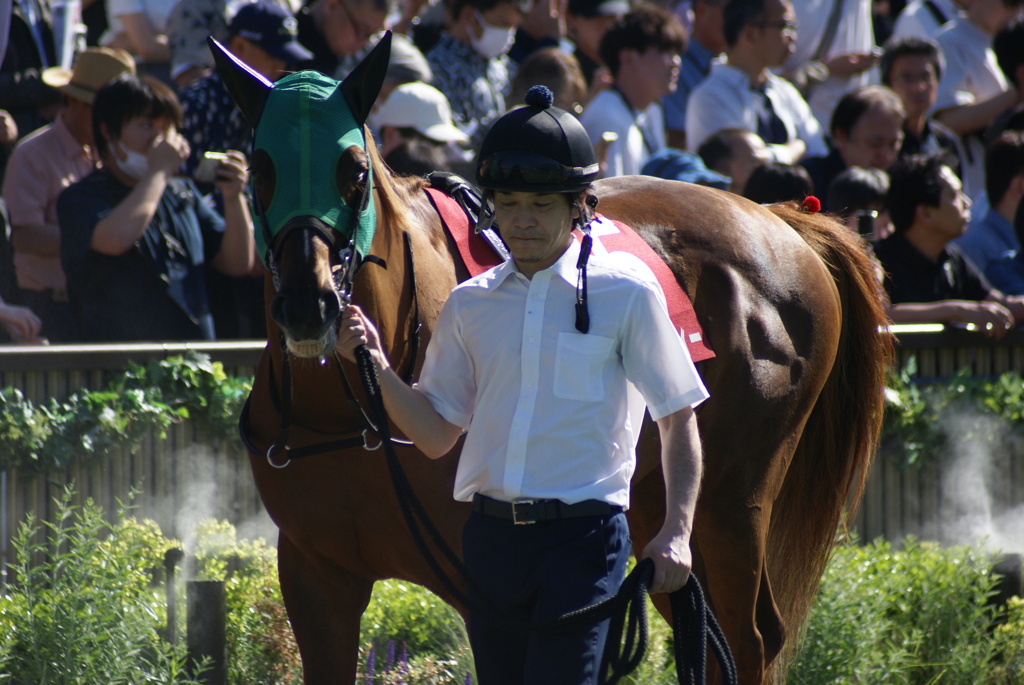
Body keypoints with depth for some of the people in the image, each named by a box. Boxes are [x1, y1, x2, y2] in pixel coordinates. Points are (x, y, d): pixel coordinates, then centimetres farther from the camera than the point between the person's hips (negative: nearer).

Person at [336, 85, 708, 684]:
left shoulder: (626, 295, -1)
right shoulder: (471, 305, 10)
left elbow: (678, 420, 1)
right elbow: (436, 433, 12)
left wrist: (677, 531, -10)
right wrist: (375, 365, -4)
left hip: (583, 530, -5)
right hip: (492, 537, 5)